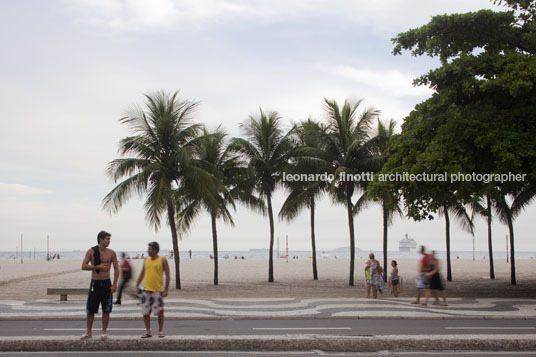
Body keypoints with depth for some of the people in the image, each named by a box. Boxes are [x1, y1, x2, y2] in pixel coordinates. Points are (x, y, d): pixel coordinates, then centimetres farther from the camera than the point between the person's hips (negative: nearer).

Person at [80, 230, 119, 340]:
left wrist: (114, 284, -5)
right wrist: (98, 266, -16)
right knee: (90, 310, 4)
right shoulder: (91, 252, -1)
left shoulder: (111, 253, 0)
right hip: (95, 282, 0)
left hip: (106, 283, 0)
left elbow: (116, 269, 2)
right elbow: (84, 266, -7)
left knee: (106, 310, 2)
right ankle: (88, 332, 19)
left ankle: (104, 332, 15)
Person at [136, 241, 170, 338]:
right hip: (146, 290, 5)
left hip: (158, 290, -4)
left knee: (159, 312, 2)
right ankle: (148, 331, 15)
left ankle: (160, 331, 16)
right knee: (145, 312, 4)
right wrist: (137, 285, 11)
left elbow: (167, 276, -5)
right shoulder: (146, 260, 9)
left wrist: (166, 290, -10)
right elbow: (142, 273, 17)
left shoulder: (163, 260, -5)